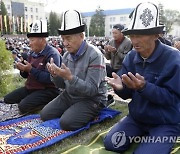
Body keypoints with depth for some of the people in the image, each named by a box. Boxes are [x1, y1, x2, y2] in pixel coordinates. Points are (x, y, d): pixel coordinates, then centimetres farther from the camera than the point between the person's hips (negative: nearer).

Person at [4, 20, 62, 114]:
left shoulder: (52, 54, -17)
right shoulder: (33, 53, 10)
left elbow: (50, 78, -27)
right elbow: (26, 75, 17)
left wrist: (31, 69, -24)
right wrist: (23, 69, -7)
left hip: (47, 90, -9)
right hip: (30, 88, 9)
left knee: (23, 106, -25)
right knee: (7, 99, 6)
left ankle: (49, 103, -2)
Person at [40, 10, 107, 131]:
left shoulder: (95, 55, -20)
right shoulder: (67, 55, 3)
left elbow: (92, 90, -24)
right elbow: (63, 85, 7)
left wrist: (70, 77, -34)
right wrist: (55, 75, -15)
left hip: (91, 100, -7)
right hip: (69, 95, 7)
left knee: (66, 123, -23)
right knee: (45, 115, -1)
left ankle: (90, 115, 4)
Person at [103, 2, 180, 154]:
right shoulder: (131, 57, -3)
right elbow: (127, 94, 0)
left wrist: (144, 87, -35)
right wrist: (121, 87, -25)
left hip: (165, 123, -4)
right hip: (137, 117, 5)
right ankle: (143, 136, 19)